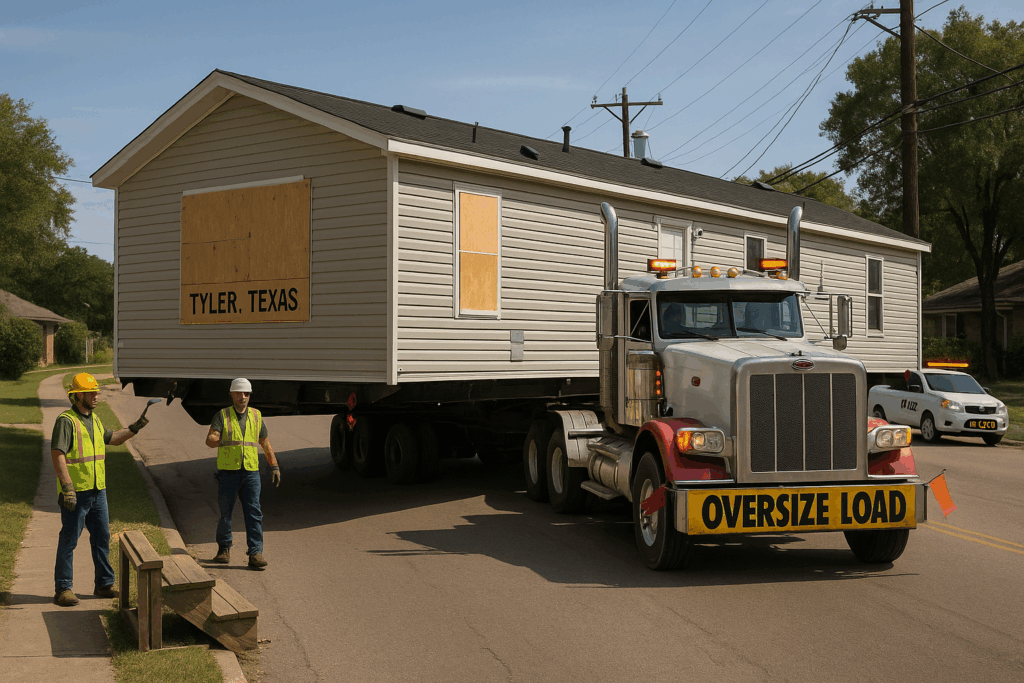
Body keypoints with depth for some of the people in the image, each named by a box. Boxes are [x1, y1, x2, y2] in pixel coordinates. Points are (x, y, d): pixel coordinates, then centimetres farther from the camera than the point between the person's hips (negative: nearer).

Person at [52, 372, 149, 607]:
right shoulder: (66, 420, -13)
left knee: (102, 537, 12)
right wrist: (67, 486, -26)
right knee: (69, 540, -1)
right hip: (75, 492, -8)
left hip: (98, 491, 8)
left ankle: (104, 584, 23)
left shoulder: (94, 419, 13)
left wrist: (135, 428, 22)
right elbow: (57, 455, -20)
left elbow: (111, 438, 32)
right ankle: (63, 589, 6)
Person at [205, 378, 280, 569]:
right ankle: (224, 549, 24)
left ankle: (255, 553, -9)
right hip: (227, 471, -2)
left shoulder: (256, 416, 11)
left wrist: (274, 466, 12)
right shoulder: (222, 415, 2)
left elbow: (266, 443, 18)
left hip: (250, 471, 2)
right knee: (225, 512, 5)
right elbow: (209, 440, -11)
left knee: (254, 513, -7)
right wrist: (222, 442, -33)